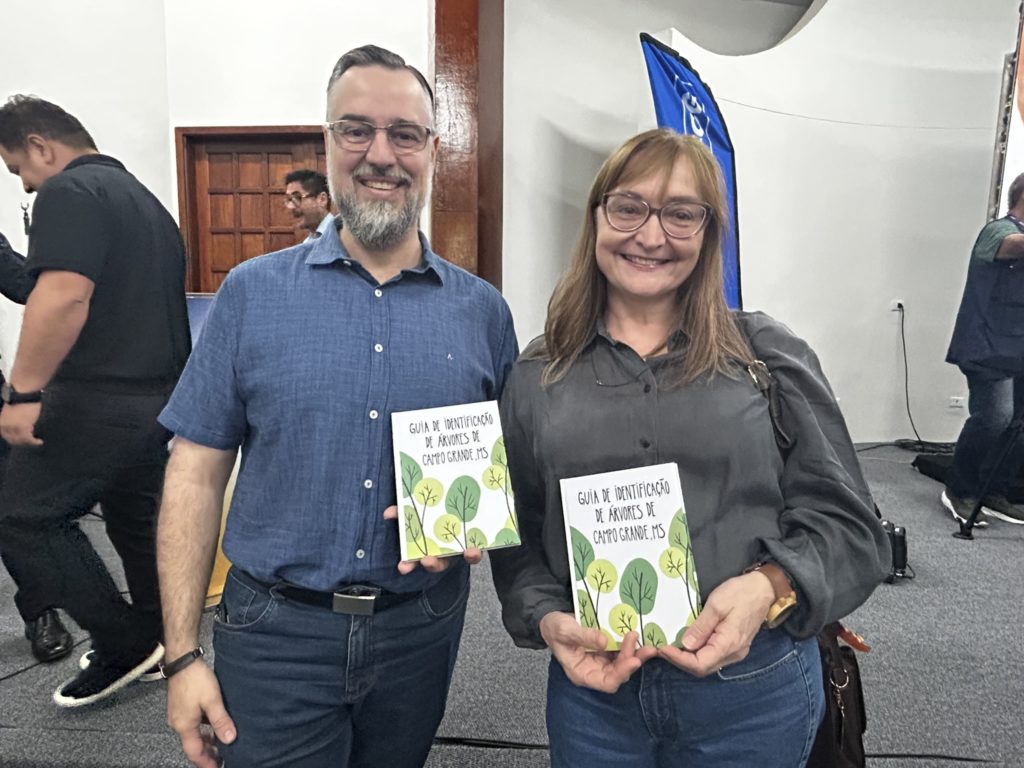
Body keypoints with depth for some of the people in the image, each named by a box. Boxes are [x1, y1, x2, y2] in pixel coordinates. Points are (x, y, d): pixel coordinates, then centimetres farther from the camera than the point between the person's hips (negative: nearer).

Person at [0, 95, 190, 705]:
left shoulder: (70, 192, -11)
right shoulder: (146, 199, 18)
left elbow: (63, 297, -26)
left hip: (98, 399, -9)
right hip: (161, 396, 9)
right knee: (138, 519, 17)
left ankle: (123, 646, 6)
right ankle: (159, 645, 28)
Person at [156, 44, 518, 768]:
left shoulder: (483, 309, -2)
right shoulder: (252, 293, -5)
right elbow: (197, 475, -3)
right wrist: (183, 654, -5)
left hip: (421, 627, 2)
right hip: (277, 629, -1)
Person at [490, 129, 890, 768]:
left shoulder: (770, 355, -4)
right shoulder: (539, 375, 0)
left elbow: (848, 523, -3)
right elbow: (517, 537, 5)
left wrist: (770, 588, -20)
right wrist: (548, 620, -12)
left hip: (756, 689, 0)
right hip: (594, 686, 1)